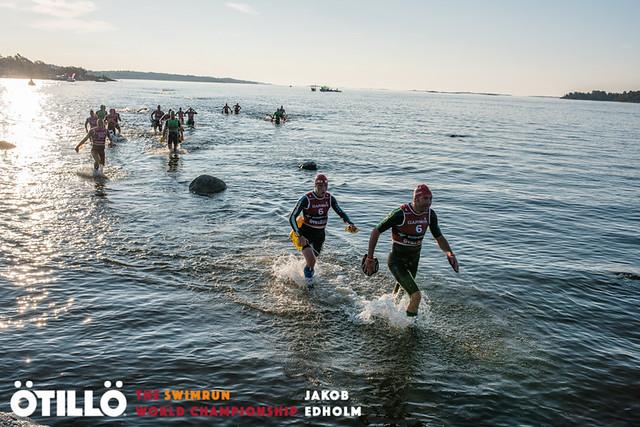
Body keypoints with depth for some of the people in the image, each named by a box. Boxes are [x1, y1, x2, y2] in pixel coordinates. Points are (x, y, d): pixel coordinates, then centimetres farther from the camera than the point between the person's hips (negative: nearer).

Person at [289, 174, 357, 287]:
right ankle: (308, 280, 8)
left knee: (312, 260, 17)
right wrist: (300, 236, -29)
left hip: (320, 234, 5)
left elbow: (340, 212, 3)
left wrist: (350, 223, -17)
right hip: (306, 232, -5)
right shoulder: (306, 199, -21)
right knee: (311, 260, -21)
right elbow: (292, 218, -20)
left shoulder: (330, 198, -7)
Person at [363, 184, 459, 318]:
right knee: (416, 295, -19)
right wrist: (370, 258, -14)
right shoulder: (400, 214, -24)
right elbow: (375, 232, -16)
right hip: (397, 262, -7)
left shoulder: (430, 214, -5)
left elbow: (439, 237, 9)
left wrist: (450, 254, -8)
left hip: (414, 261, 7)